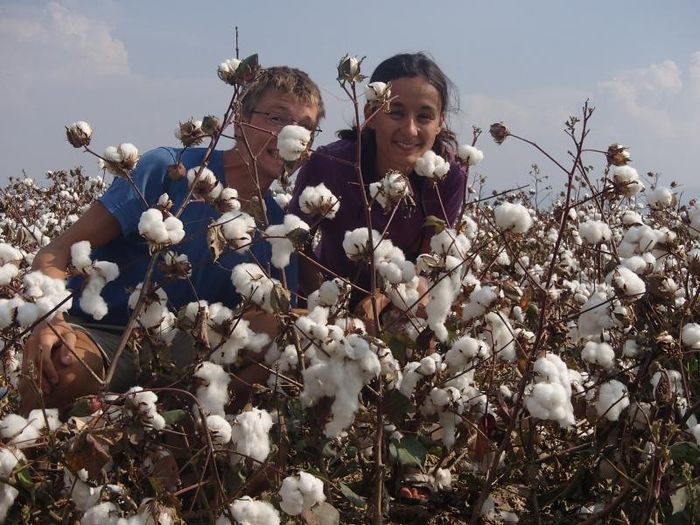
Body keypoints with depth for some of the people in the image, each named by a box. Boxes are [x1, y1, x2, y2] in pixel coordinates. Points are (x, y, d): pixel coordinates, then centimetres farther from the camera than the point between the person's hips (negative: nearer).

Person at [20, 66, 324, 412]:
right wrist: (50, 319, -33)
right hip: (95, 334, -4)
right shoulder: (170, 169, -10)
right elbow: (57, 254, -13)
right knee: (60, 367, -39)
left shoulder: (278, 229, 4)